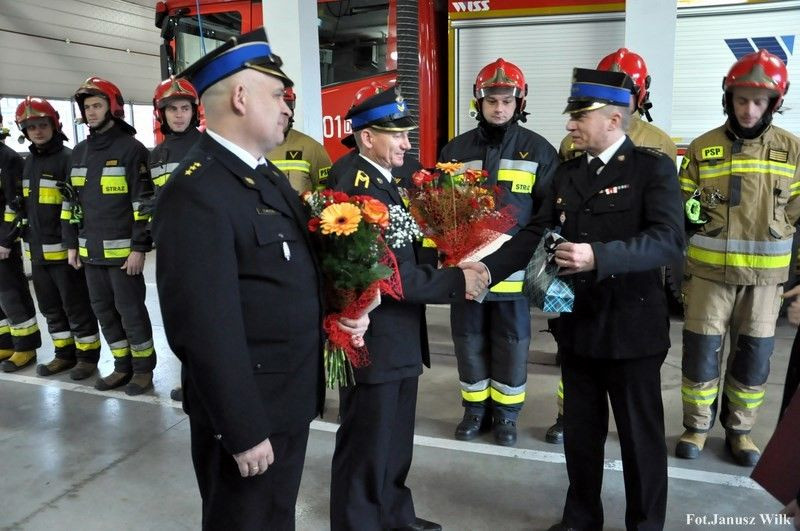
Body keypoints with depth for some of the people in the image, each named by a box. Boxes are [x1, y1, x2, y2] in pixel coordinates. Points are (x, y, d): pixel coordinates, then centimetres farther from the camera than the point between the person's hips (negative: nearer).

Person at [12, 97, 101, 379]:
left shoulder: (68, 158, -10)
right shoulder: (29, 162, 14)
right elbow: (24, 205, 22)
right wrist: (28, 239, 19)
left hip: (63, 249, -8)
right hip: (37, 251, 8)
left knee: (76, 306, 1)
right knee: (50, 306, 15)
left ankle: (88, 354, 14)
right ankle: (65, 353, 28)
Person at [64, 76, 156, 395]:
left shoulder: (131, 148, -7)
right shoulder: (79, 152, 14)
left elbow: (144, 202, -12)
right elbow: (71, 201, 18)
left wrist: (139, 247, -16)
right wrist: (71, 243, 13)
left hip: (122, 249, -7)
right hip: (90, 250, 7)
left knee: (130, 310, -1)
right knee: (103, 309, 13)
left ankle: (143, 367, 15)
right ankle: (123, 366, 25)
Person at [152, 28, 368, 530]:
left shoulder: (268, 173, 8)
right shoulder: (197, 192, -23)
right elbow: (207, 329, -25)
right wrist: (243, 432, -20)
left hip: (290, 398, 8)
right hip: (248, 410, -8)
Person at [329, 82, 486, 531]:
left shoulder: (385, 183, 10)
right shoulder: (359, 190, -21)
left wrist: (448, 261, -2)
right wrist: (456, 283, -21)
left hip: (397, 342, 10)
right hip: (373, 345, -10)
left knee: (395, 444, 25)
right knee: (365, 449, 9)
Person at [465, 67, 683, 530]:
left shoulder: (653, 167, -9)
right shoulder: (567, 173, 8)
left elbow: (669, 239, -21)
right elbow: (536, 233, 2)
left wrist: (598, 256, -34)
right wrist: (488, 268, -13)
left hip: (632, 327, -5)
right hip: (577, 324, 5)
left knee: (641, 437, 10)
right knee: (580, 432, 18)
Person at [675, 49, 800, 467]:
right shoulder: (703, 147, 0)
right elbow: (681, 206, 7)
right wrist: (689, 213, -10)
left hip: (765, 273, 1)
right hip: (708, 269, -1)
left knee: (754, 356, 10)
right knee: (701, 351, 3)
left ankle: (739, 429, 28)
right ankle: (697, 426, 22)